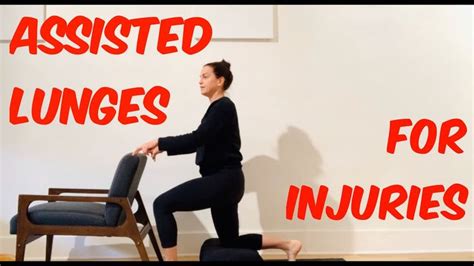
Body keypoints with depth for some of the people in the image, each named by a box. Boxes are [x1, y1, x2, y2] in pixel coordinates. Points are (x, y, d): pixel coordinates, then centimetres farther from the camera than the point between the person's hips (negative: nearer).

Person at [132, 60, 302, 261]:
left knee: (162, 205, -13)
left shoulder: (224, 106, -11)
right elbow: (199, 143, 20)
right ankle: (288, 244, 24)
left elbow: (197, 138, -21)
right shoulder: (217, 107, 18)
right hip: (223, 180, 10)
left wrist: (159, 142, -18)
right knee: (230, 241, 17)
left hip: (224, 180, -10)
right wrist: (164, 147, 10)